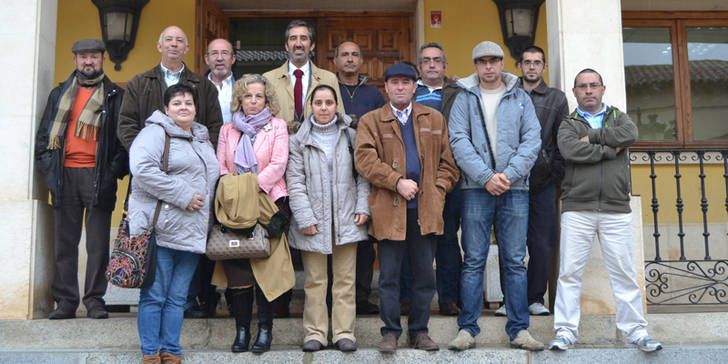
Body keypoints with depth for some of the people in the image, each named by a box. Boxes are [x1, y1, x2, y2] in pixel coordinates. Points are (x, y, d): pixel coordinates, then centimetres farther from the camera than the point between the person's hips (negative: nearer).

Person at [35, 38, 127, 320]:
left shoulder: (116, 97, 8)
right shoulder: (59, 94, 16)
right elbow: (44, 133, 16)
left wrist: (115, 170, -7)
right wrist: (48, 166, 3)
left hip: (99, 176, -2)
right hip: (65, 174, 3)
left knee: (98, 243, -2)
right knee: (65, 241, 3)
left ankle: (95, 299, 6)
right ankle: (65, 301, 9)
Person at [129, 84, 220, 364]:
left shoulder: (203, 140, 21)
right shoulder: (155, 133, -3)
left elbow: (212, 179, 32)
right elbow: (142, 169, -19)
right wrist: (183, 195, -17)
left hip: (192, 232, 6)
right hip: (160, 228, -6)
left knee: (178, 297, 9)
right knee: (154, 294, -1)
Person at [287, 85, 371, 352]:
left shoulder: (350, 136, 9)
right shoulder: (299, 140, 4)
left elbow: (362, 175, 8)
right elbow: (295, 182, -1)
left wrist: (363, 207, -3)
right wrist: (305, 217, -9)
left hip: (346, 218, 1)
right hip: (313, 218, -1)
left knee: (345, 279, 3)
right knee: (315, 280, 3)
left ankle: (344, 332, 10)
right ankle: (315, 333, 11)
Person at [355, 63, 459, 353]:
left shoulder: (435, 120, 15)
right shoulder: (371, 121, 7)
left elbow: (449, 161, 14)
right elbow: (365, 160, -6)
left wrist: (439, 189, 0)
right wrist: (397, 182, -14)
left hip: (426, 208, 2)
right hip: (389, 210, -2)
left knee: (425, 274, 7)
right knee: (389, 275, 2)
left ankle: (419, 331, 19)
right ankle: (390, 332, 12)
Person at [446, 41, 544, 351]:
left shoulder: (520, 98, 12)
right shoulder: (464, 98, 8)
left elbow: (532, 139, 2)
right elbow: (459, 141, -3)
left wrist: (509, 174, -12)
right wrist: (486, 176, -14)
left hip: (515, 189, 1)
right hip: (476, 188, -1)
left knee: (515, 261, 3)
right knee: (473, 261, 0)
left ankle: (519, 329, 9)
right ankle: (467, 329, 5)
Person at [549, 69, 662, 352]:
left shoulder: (618, 117, 18)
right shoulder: (568, 124, 12)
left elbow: (630, 135, -7)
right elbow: (570, 151, -10)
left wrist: (592, 136, -5)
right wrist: (610, 150, -6)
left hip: (616, 210, 1)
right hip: (577, 209, -1)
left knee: (624, 271, 2)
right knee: (569, 272, -3)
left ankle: (636, 331, 9)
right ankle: (566, 331, 4)